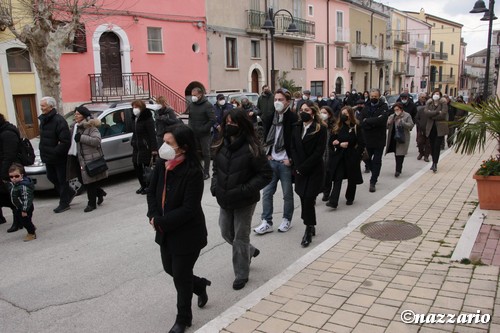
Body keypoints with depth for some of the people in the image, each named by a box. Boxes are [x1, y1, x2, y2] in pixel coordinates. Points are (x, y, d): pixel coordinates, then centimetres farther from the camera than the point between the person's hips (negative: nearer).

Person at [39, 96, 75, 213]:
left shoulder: (59, 120, -20)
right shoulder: (43, 119, 9)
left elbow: (66, 141, -25)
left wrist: (55, 152, -23)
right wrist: (43, 149, 10)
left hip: (59, 158, -9)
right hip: (48, 157, 9)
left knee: (62, 179, 2)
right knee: (51, 177, 19)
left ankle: (64, 203, 13)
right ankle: (69, 193, 35)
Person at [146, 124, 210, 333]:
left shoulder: (193, 172, -25)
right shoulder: (161, 164, -5)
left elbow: (189, 208, -25)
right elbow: (152, 192, 4)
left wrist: (160, 222, -21)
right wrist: (153, 216, -12)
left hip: (187, 234, -7)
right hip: (166, 231, 7)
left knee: (181, 276, 8)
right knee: (170, 269, 22)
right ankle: (200, 285, 51)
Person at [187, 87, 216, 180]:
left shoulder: (207, 105, -12)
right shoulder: (191, 105, 8)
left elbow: (212, 120, -17)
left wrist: (203, 129, -17)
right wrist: (190, 127, 5)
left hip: (204, 134, -6)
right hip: (194, 134, 6)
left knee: (205, 153, 2)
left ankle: (206, 172, 9)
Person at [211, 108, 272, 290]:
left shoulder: (251, 148, -18)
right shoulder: (223, 145, 2)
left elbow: (266, 174, -16)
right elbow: (216, 168, 16)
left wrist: (244, 190, -22)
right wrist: (215, 185, -2)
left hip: (244, 202, -6)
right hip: (225, 200, 6)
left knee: (240, 238, 5)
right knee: (227, 233, 19)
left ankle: (241, 275, 25)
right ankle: (250, 251, 47)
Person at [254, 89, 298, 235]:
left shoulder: (293, 118, -10)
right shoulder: (271, 116, 5)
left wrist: (290, 159, -12)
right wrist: (267, 153, 6)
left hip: (285, 162, -5)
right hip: (271, 161, 5)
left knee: (287, 193, 8)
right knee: (267, 192, 5)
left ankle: (287, 220, 25)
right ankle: (267, 222, 14)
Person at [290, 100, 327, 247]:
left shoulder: (320, 129, -6)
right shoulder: (296, 128, 9)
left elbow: (319, 152, -12)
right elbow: (293, 148, 7)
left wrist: (303, 167, -14)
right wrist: (297, 167, -6)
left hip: (314, 170, -5)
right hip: (300, 170, 5)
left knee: (308, 198, -10)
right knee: (304, 198, 6)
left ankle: (309, 230, 2)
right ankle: (311, 227, 21)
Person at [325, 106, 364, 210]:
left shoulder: (356, 127, -3)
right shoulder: (337, 127, 5)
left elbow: (361, 144, -4)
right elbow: (331, 142, 6)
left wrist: (356, 156, -11)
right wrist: (340, 144, -10)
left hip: (351, 157, -2)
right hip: (339, 157, 2)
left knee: (351, 179, 11)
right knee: (337, 179, -8)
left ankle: (350, 198, 31)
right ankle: (333, 202, -15)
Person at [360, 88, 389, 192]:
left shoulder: (384, 107, -4)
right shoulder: (366, 108, 4)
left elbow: (382, 119, -22)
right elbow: (362, 123, -8)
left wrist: (368, 121, -14)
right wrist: (375, 123, -19)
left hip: (379, 139, -3)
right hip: (367, 139, 3)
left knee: (377, 161, 2)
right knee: (367, 159, 14)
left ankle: (373, 182, 9)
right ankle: (375, 175, 37)